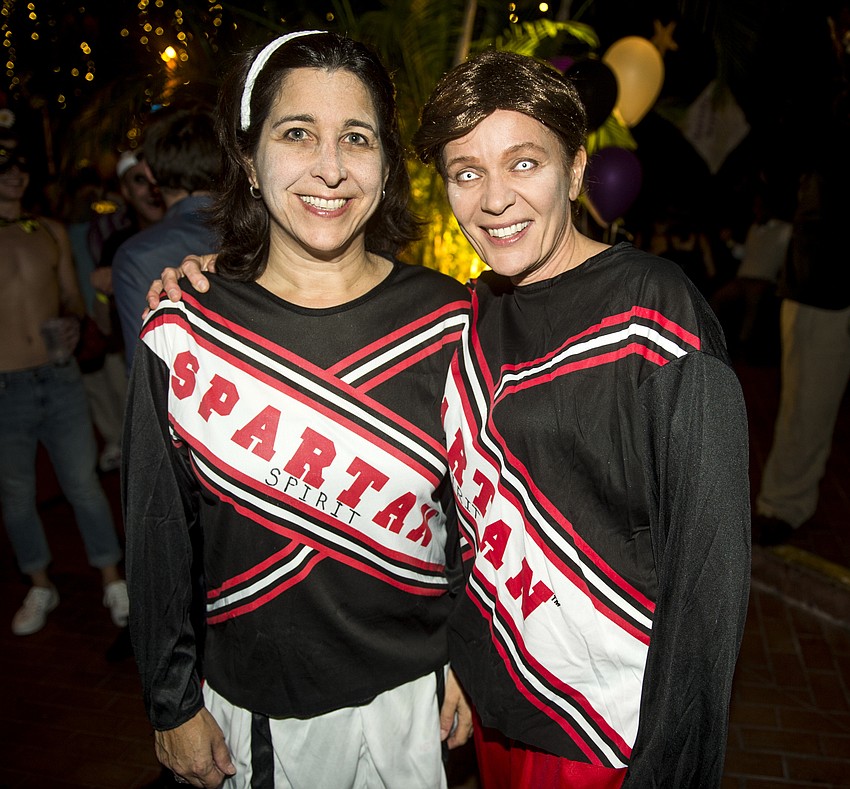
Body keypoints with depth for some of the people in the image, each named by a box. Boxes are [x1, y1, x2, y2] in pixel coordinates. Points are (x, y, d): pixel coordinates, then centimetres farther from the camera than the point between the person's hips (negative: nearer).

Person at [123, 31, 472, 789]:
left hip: (413, 689, 1)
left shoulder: (445, 318, -10)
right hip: (255, 701, 0)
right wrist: (174, 703, 2)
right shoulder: (182, 333, -12)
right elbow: (158, 533, -4)